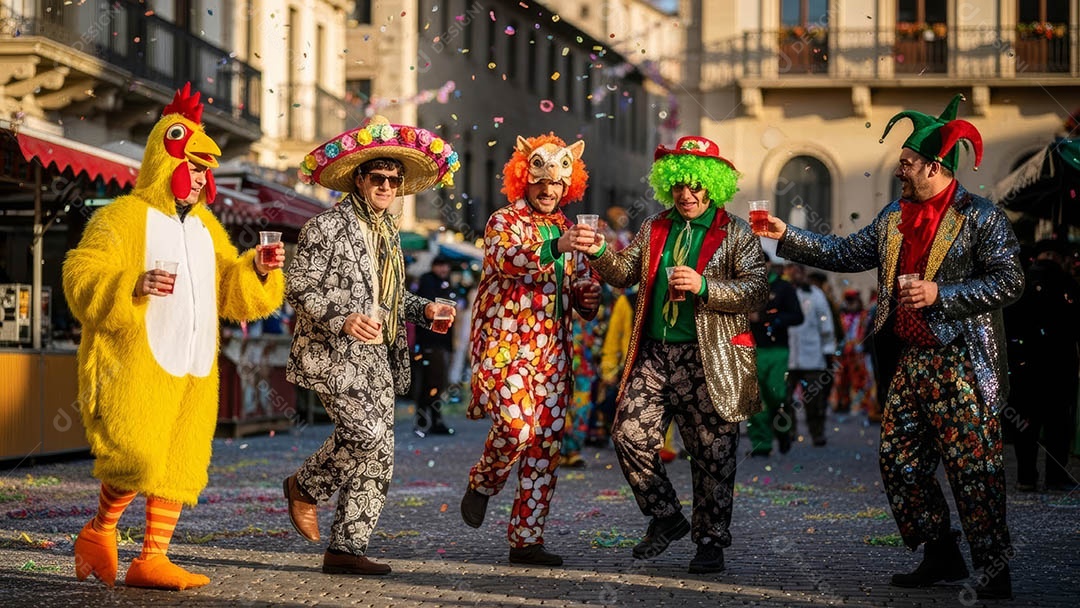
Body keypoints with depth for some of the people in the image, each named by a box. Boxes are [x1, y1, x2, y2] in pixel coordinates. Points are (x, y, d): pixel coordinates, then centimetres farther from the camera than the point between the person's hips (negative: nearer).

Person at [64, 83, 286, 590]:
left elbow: (228, 292, 21)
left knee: (181, 466, 4)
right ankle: (98, 533, 8)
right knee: (138, 456, -16)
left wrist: (258, 270, 1)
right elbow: (81, 280, -11)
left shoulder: (204, 225, 18)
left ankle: (152, 559, 10)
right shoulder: (123, 217, -4)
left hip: (193, 369, 7)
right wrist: (133, 286, -27)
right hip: (137, 363, -7)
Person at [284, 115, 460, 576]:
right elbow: (299, 288, -11)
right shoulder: (327, 227, -5)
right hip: (333, 353, -8)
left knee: (375, 458, 3)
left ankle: (346, 548, 9)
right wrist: (343, 319, -24)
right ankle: (306, 486, 5)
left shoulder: (388, 231, 18)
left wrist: (423, 310, 9)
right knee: (368, 435, -20)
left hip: (375, 357, 8)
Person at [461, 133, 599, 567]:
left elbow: (574, 288, 26)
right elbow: (508, 258, -22)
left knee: (546, 442, 0)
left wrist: (587, 298, 2)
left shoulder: (566, 229, 18)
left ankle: (527, 539, 6)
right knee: (515, 427, -20)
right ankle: (481, 485, 11)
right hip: (507, 343, -6)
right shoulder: (503, 221, 1)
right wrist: (553, 248, -38)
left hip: (552, 350, 6)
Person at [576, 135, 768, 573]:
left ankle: (711, 543, 13)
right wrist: (600, 254, -8)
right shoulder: (655, 228, 14)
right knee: (629, 435, -2)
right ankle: (666, 517, 18)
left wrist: (704, 286, -22)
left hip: (708, 360, -4)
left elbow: (756, 292, -9)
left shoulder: (736, 233, -1)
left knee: (711, 454, 0)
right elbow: (625, 275, 12)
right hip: (654, 353, 5)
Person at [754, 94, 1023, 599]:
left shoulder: (981, 216, -9)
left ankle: (994, 569, 0)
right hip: (912, 361, 8)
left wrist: (942, 293, -19)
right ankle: (942, 556, 19)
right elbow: (848, 253, 18)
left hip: (962, 364, -8)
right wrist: (787, 236, 12)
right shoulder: (895, 216, 14)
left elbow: (1009, 282, -13)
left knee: (972, 467, -8)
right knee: (899, 460, 8)